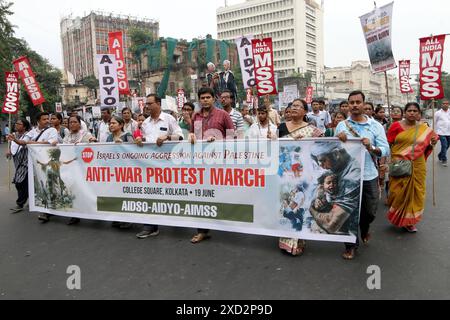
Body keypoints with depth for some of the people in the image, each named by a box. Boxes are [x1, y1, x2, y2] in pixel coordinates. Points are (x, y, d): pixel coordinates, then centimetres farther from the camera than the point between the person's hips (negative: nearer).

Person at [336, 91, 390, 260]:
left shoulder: (376, 125, -1)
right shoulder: (341, 126, 3)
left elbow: (386, 150, -8)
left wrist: (372, 148, -27)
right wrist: (338, 140, -17)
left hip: (369, 176, 0)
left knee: (370, 210, 14)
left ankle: (364, 229, 48)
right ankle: (351, 245, 24)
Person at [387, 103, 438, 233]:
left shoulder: (424, 129, 7)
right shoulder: (396, 126, -2)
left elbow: (426, 149, 15)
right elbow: (387, 145, -2)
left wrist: (432, 144, -5)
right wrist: (392, 157, -13)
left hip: (417, 167, 3)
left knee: (415, 193, 7)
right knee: (398, 192, 1)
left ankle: (409, 221, 23)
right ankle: (397, 217, 23)